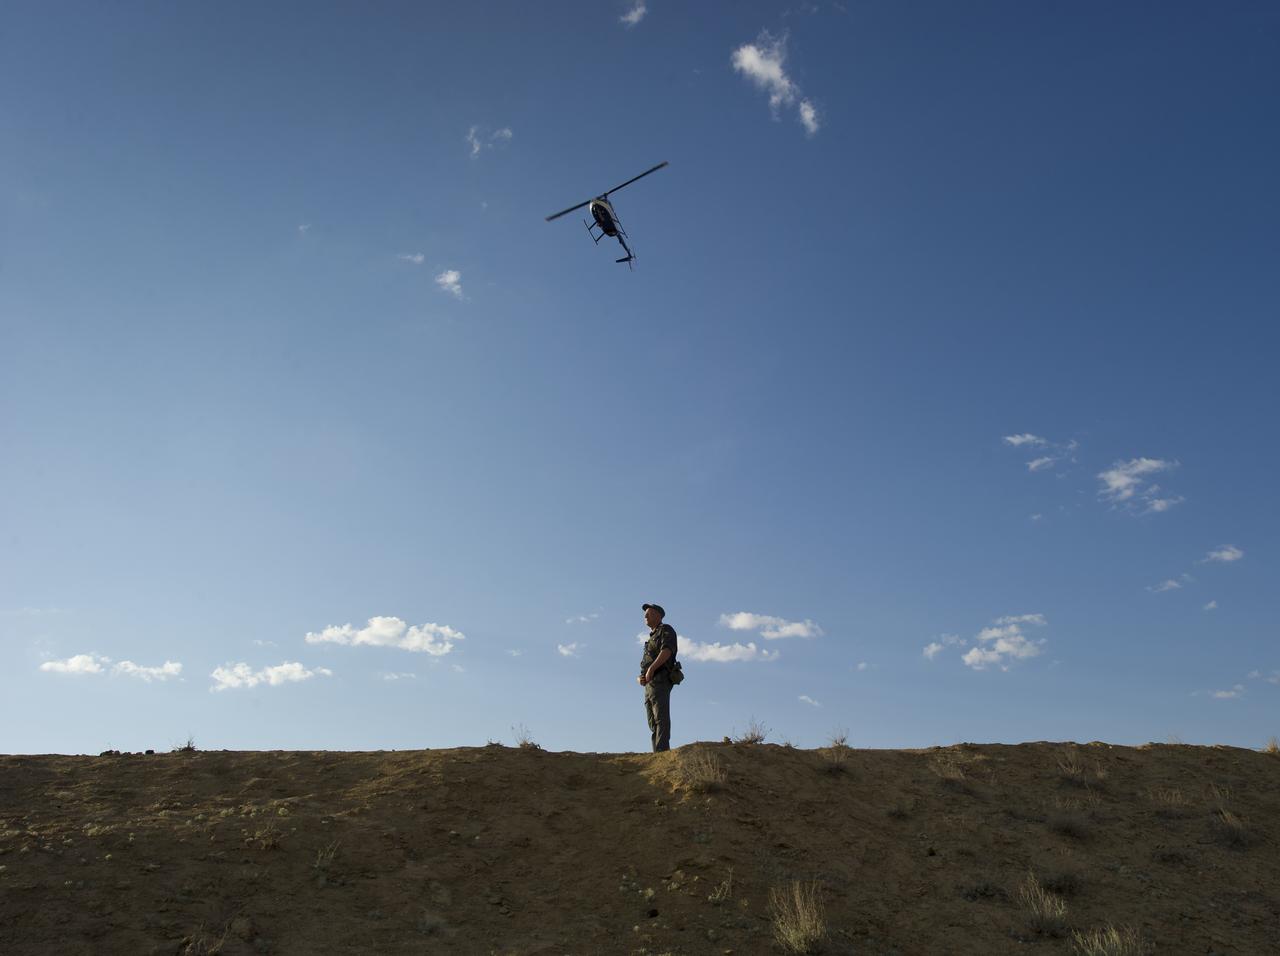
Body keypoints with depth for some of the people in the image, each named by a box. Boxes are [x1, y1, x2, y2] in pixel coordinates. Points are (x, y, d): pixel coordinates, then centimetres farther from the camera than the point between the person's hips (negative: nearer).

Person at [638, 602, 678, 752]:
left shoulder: (666, 630, 5)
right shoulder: (652, 638, 30)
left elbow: (667, 651, -16)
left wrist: (651, 668, -24)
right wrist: (640, 678, 7)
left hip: (660, 680, -9)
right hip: (649, 685, 9)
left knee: (661, 719, -17)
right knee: (653, 723, 3)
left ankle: (662, 752, -25)